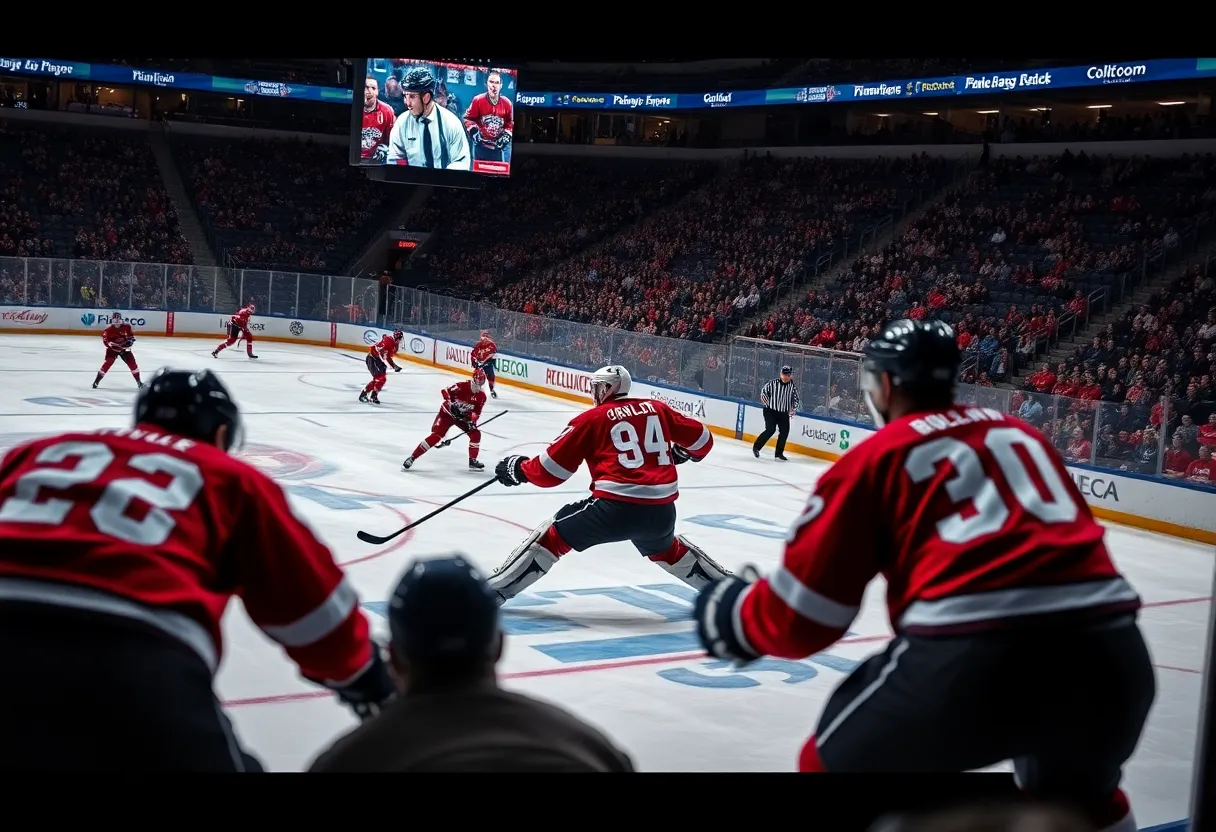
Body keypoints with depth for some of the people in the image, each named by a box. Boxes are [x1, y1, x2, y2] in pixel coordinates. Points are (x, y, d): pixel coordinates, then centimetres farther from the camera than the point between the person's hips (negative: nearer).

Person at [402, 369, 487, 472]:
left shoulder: (482, 396, -9)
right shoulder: (462, 386, -24)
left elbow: (477, 412, -5)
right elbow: (445, 391, -26)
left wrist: (472, 420, -22)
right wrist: (450, 402, -38)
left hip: (464, 416, 5)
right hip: (447, 413, -5)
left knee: (476, 434, -9)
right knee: (436, 436, -18)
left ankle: (473, 461, 7)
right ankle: (412, 458, -13)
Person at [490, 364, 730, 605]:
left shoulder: (592, 418, 5)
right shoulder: (657, 409, 15)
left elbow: (551, 469, 4)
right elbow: (702, 439, 20)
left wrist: (519, 468, 22)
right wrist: (680, 452, 42)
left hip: (617, 508, -5)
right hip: (662, 510, 5)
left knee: (553, 535, 11)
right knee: (665, 549, 37)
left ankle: (495, 590, 8)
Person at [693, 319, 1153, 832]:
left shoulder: (877, 456, 11)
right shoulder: (1022, 435, 25)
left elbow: (802, 619, 9)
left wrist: (732, 613, 28)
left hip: (974, 655, -5)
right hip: (1108, 650, 5)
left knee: (835, 762, 20)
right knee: (1078, 791, 36)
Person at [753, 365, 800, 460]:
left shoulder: (793, 387, -4)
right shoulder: (773, 383, -13)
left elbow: (796, 399, 10)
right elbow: (763, 390, 1)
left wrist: (793, 408, 3)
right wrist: (765, 401, -1)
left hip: (784, 413, 4)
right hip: (770, 411, -4)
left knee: (784, 432, -2)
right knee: (770, 430, -16)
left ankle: (779, 453, 12)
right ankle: (756, 447, 0)